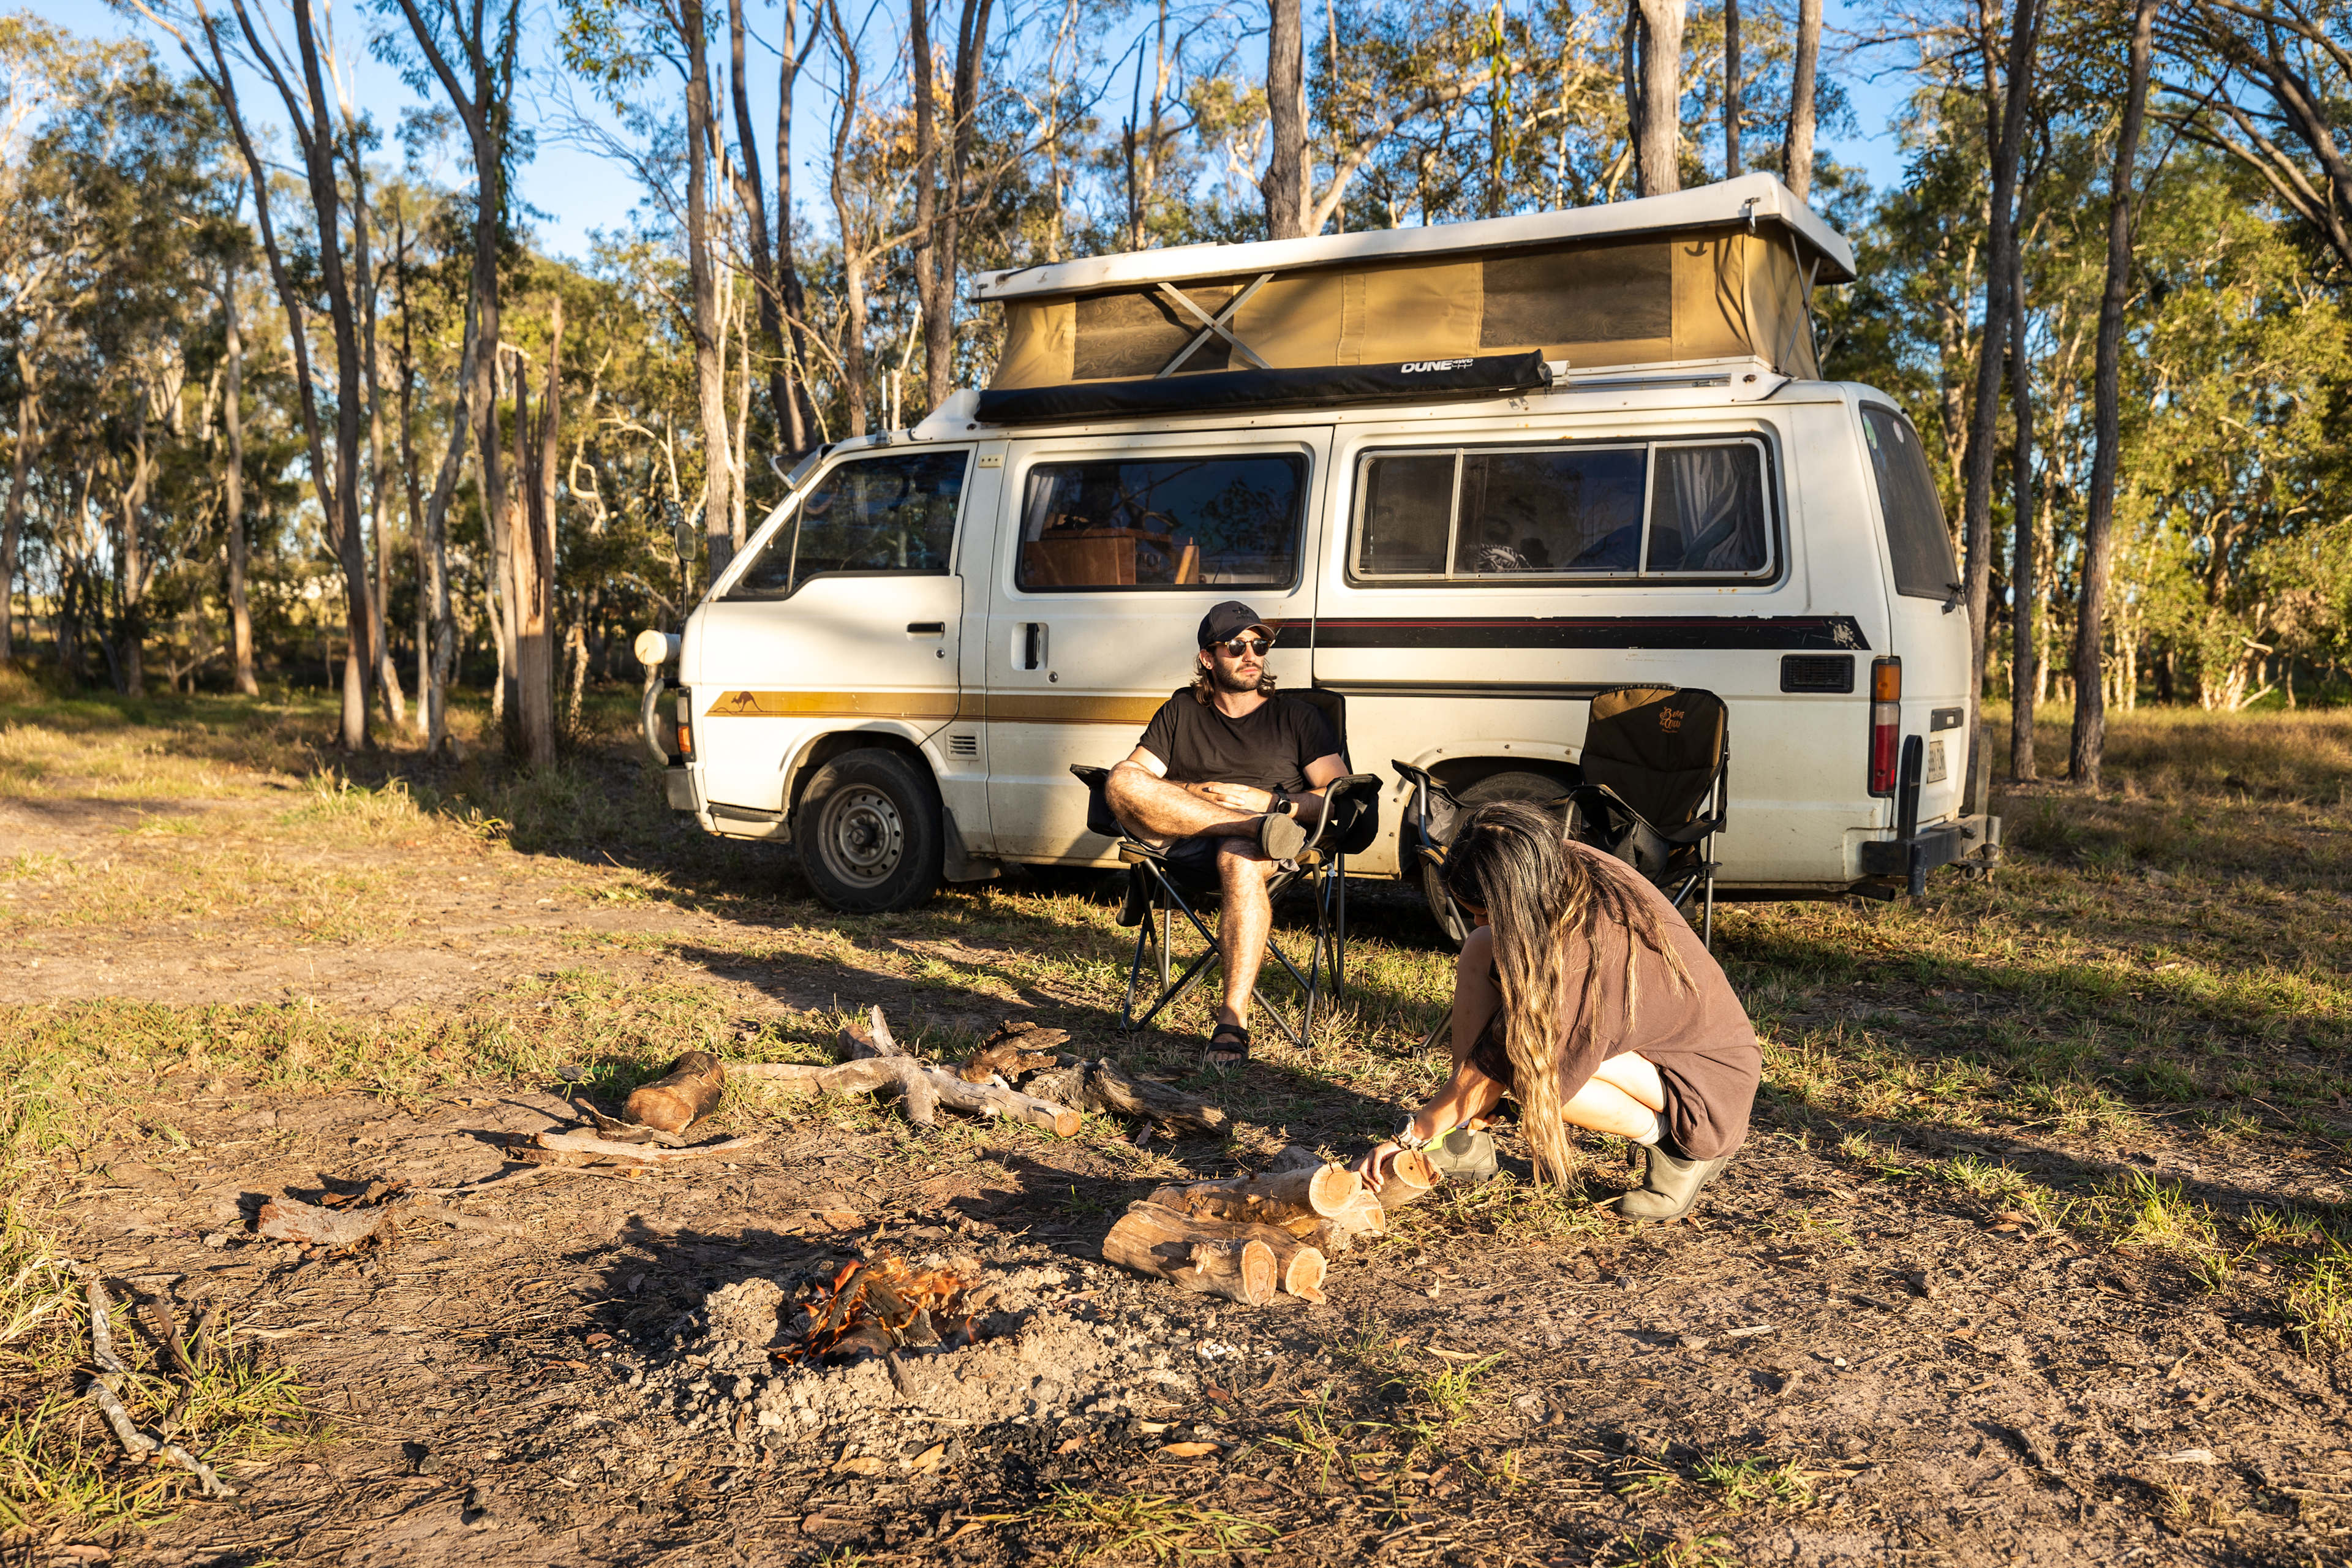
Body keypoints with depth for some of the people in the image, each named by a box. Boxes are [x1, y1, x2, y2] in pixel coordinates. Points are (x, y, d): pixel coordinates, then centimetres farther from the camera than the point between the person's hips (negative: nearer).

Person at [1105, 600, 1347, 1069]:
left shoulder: (1296, 716, 21)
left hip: (1269, 851, -2)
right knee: (1120, 782, -27)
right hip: (1184, 844, 2)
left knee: (1240, 861, -41)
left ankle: (1234, 1019, -44)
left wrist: (1274, 805, -8)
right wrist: (1190, 793, -8)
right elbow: (1130, 776, 10)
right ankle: (1256, 826, -33)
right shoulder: (1181, 711, 24)